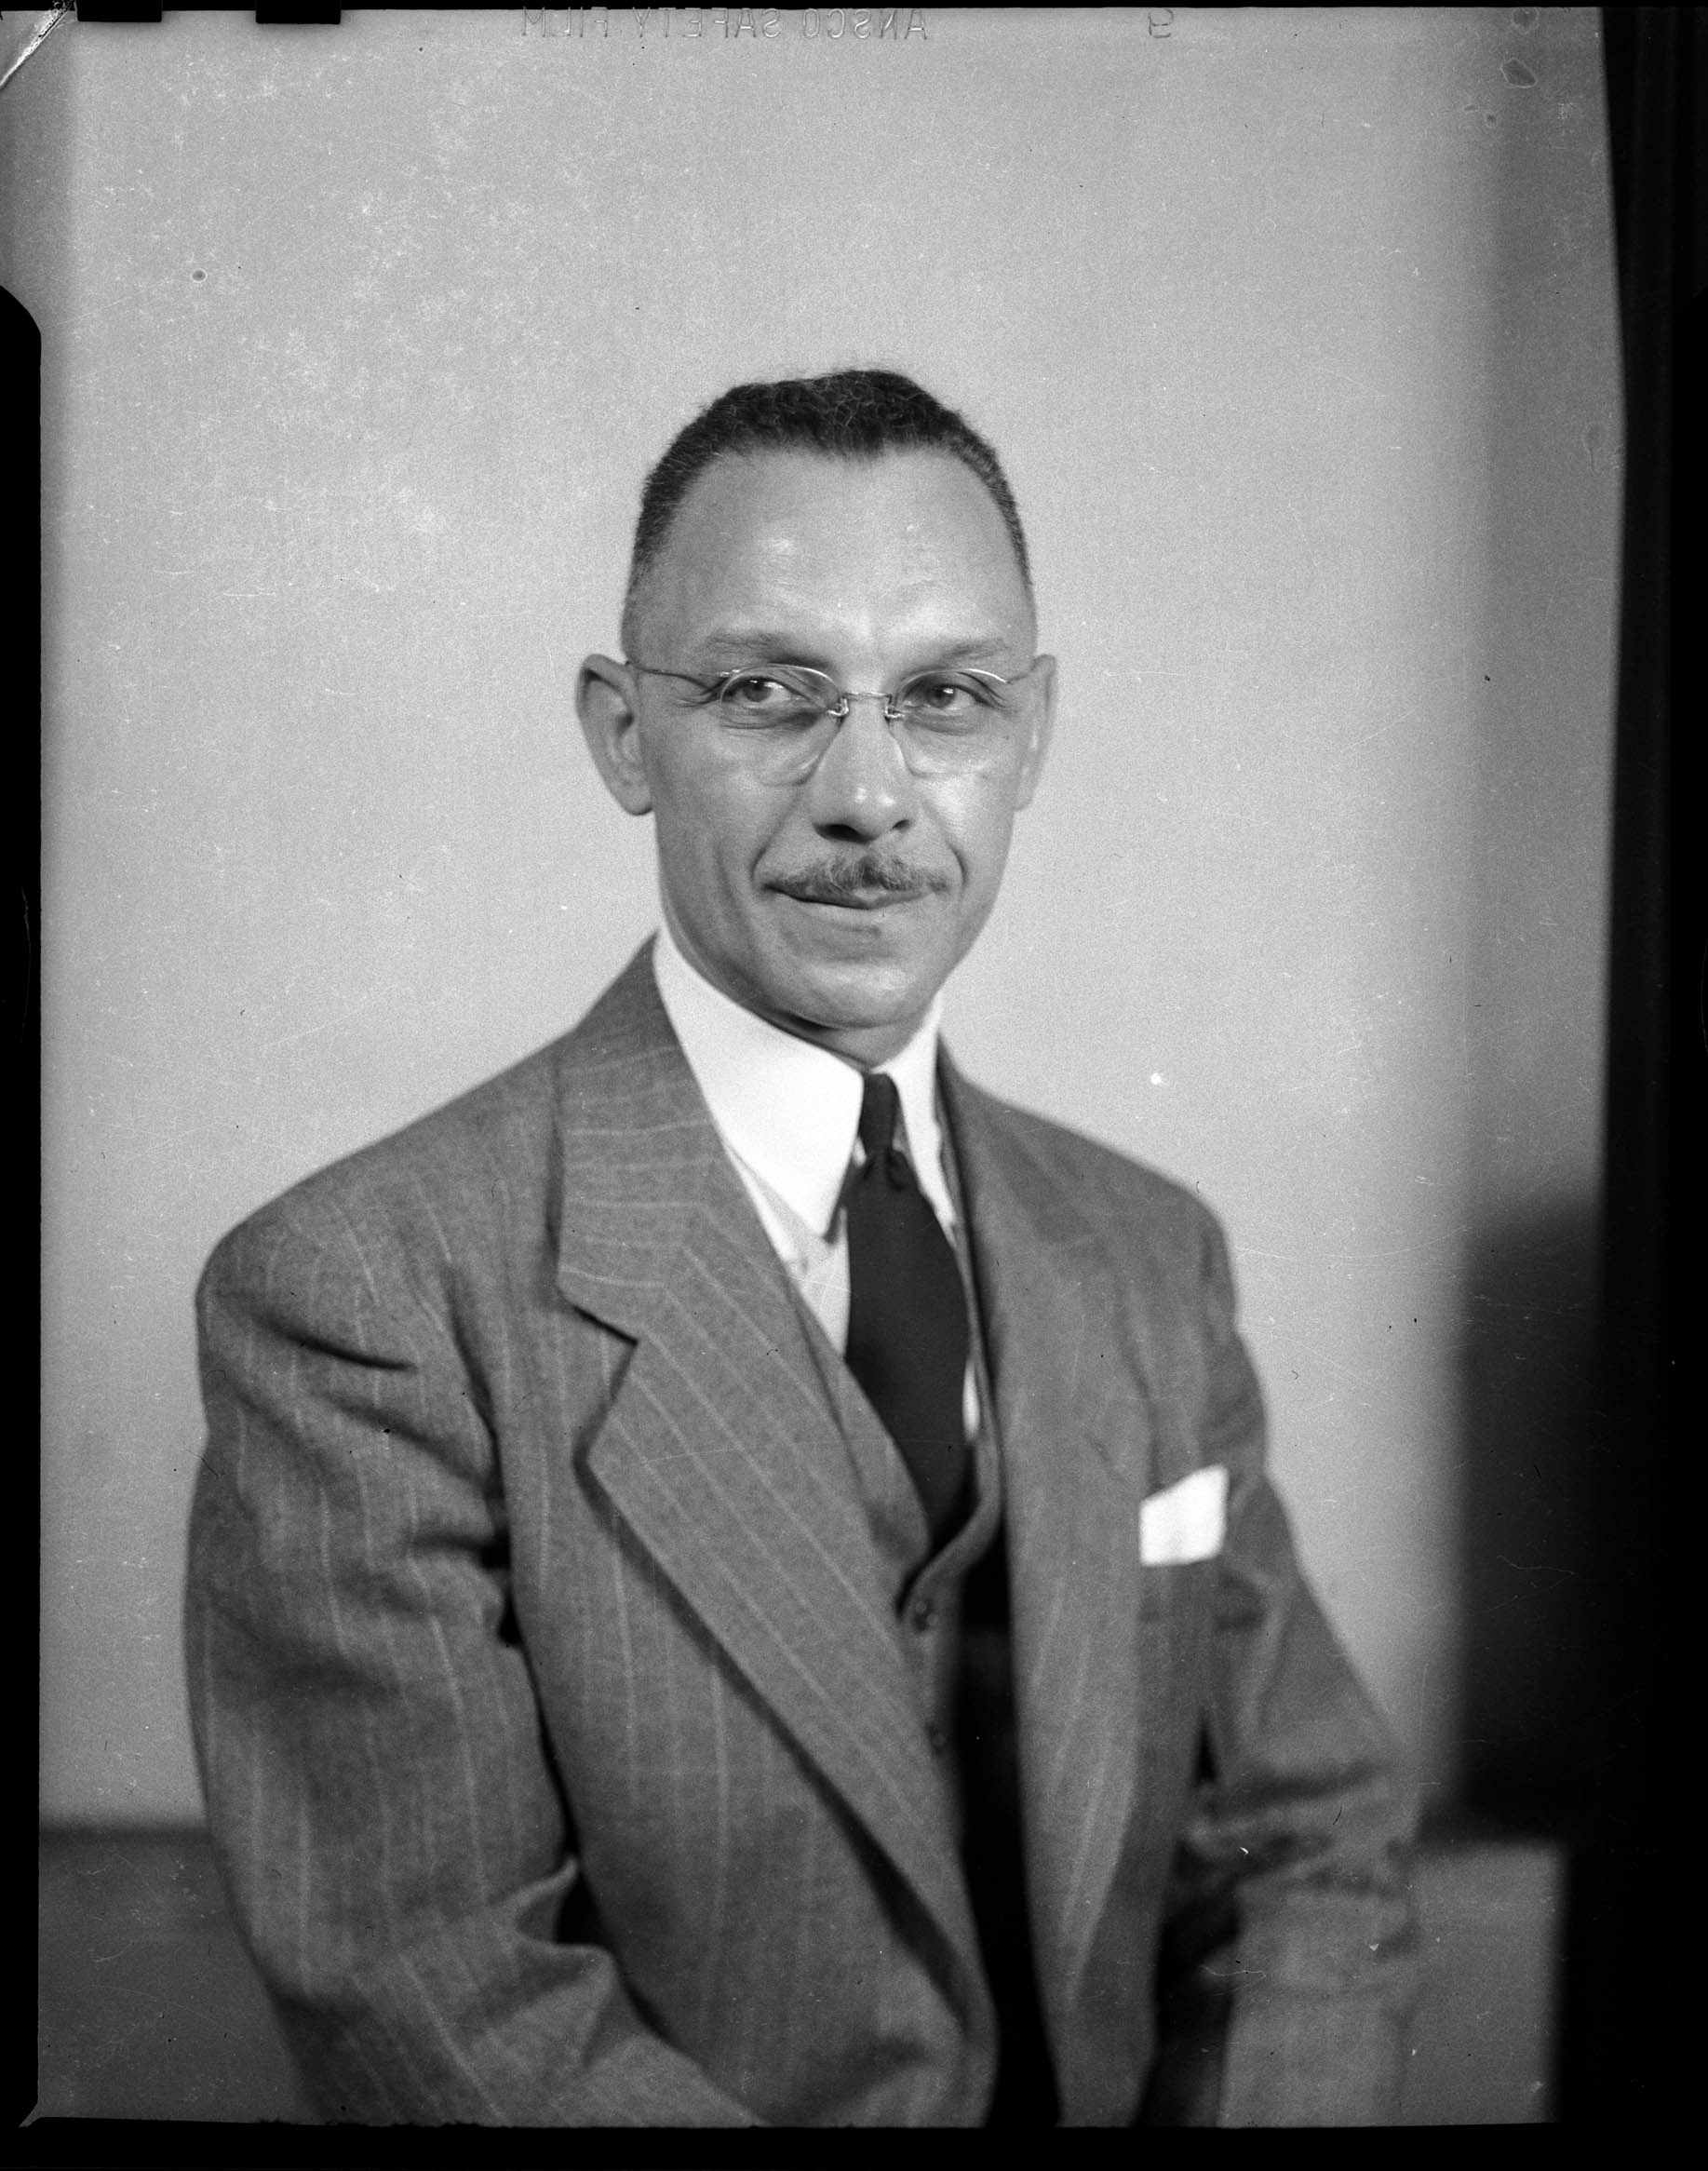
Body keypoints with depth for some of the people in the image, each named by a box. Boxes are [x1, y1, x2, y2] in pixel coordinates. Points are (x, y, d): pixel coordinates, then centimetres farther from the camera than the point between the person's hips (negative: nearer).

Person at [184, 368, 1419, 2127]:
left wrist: (1277, 2108, -13)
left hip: (1127, 2103, 4)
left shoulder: (1153, 1263, 0)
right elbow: (453, 2026, -18)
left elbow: (1313, 1847, 3)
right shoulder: (357, 1309, -17)